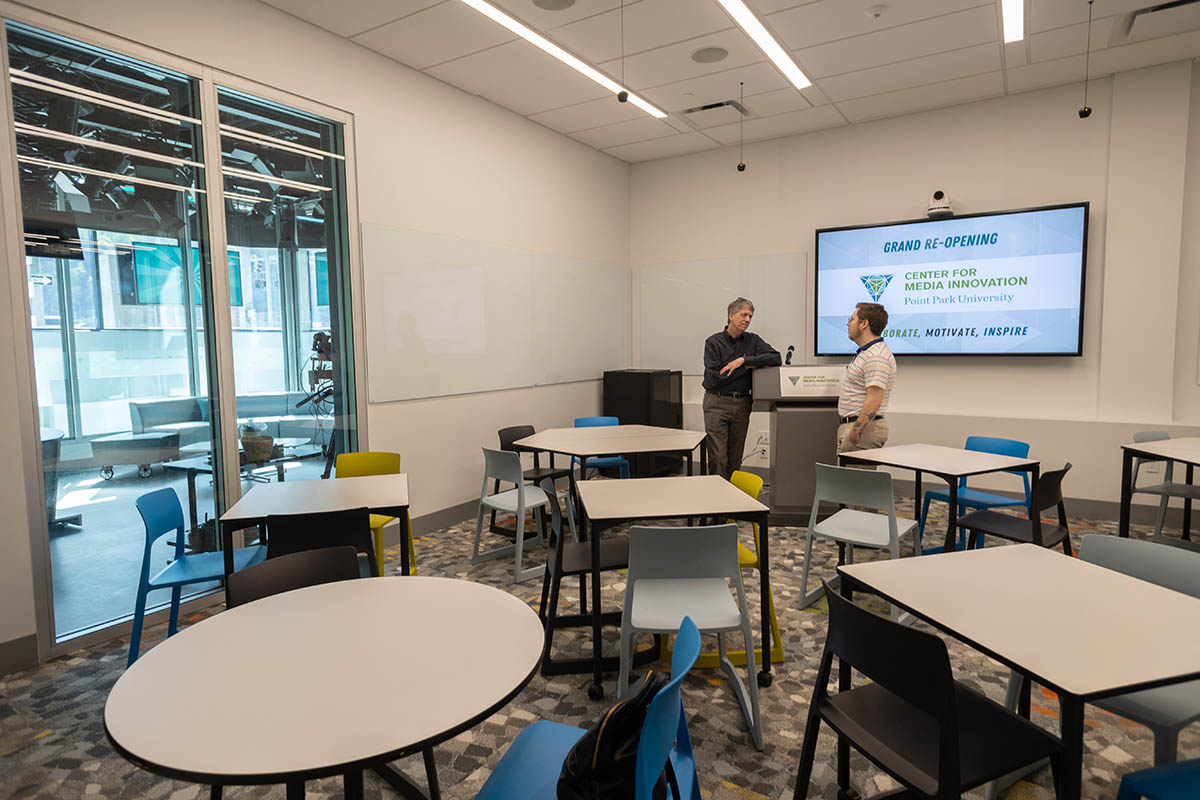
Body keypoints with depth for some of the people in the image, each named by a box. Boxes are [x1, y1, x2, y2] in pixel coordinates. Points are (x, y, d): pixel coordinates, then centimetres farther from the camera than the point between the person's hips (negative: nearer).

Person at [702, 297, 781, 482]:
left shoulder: (753, 340, 8)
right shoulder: (713, 342, -3)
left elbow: (776, 358, -7)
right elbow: (715, 378, -13)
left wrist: (744, 360, -15)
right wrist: (747, 367, -9)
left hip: (742, 404, 4)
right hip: (717, 403, -3)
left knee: (735, 459, 8)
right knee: (717, 458, -8)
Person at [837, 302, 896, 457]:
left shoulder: (876, 357, -17)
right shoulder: (865, 353, 19)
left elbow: (874, 401, -24)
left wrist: (855, 431, -22)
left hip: (864, 428, -10)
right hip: (849, 425, 10)